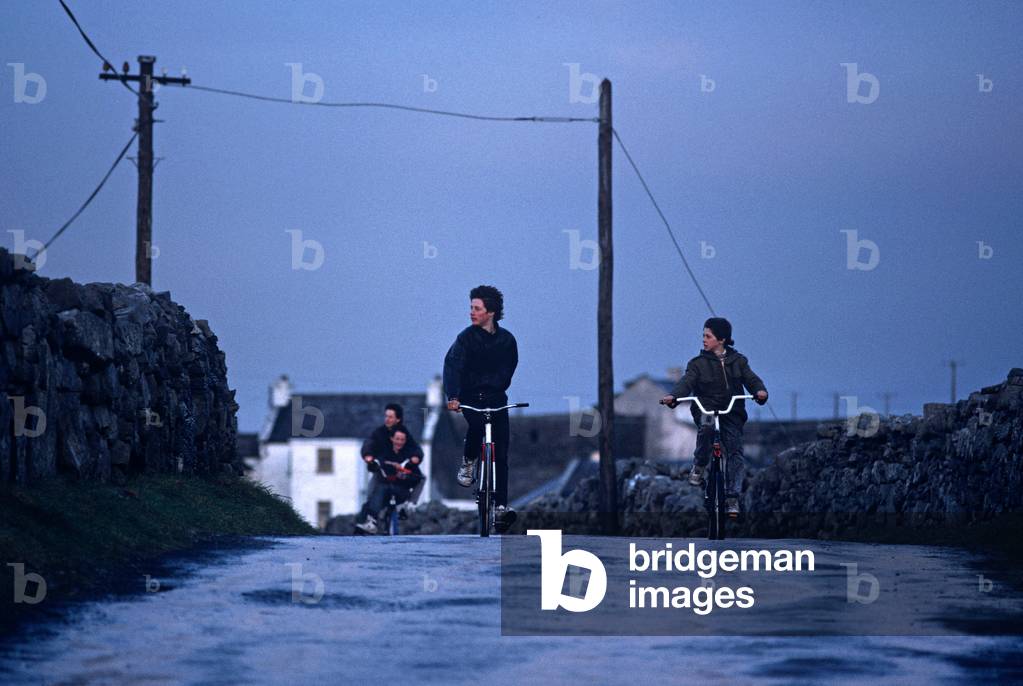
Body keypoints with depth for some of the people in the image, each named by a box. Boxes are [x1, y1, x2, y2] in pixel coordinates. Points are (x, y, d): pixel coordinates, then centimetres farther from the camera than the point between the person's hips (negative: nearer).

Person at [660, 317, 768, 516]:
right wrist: (673, 396, -32)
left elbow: (750, 378, -1)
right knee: (707, 426, -37)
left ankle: (732, 498, -10)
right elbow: (687, 382, -10)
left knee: (735, 452, -13)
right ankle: (699, 467, -17)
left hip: (732, 412, 2)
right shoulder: (698, 363, 5)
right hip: (706, 408, -2)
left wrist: (760, 391, -25)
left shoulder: (738, 361, 10)